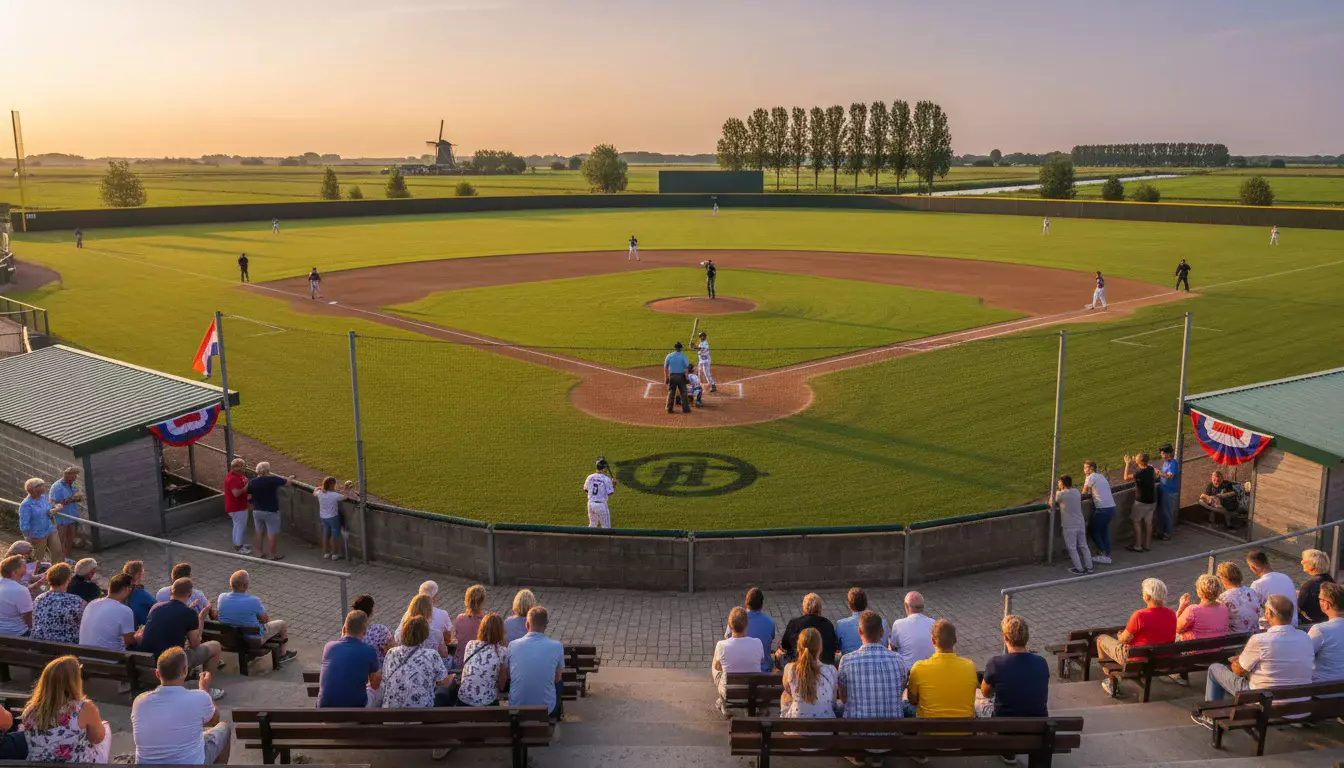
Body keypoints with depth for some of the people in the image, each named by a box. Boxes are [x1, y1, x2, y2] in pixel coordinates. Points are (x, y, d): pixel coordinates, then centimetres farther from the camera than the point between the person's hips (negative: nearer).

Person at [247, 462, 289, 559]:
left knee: (259, 532, 18)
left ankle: (259, 552, 28)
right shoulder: (273, 480, -20)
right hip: (271, 512, -5)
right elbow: (287, 482, -10)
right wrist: (288, 478, 13)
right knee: (272, 534, 5)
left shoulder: (252, 482, -5)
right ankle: (273, 555, 13)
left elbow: (248, 496, 4)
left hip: (257, 511, 5)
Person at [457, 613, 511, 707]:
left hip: (463, 700, 3)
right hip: (487, 703, -3)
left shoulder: (470, 645, -1)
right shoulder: (503, 652, -11)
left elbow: (464, 671, 11)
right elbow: (501, 685, -3)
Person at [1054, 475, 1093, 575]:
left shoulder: (1061, 494, -11)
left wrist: (1057, 491, 14)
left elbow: (1054, 504, 4)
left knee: (1072, 548, 2)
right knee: (1083, 546, 15)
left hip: (1069, 526, -6)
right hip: (1081, 523, 6)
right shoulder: (1076, 492, 7)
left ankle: (1079, 569, 2)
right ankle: (1089, 567, 17)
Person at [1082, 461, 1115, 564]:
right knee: (1105, 532, 15)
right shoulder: (1101, 476, 19)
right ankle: (1108, 555, 15)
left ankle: (1103, 555, -1)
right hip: (1112, 508, 8)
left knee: (1095, 532, 2)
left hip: (1102, 509, -8)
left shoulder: (1090, 477, -7)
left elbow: (1084, 493, 3)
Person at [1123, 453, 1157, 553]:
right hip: (1152, 501, 7)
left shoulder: (1140, 473, -24)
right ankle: (1147, 545, 22)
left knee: (1136, 522, 6)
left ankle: (1137, 546, 9)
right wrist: (1134, 464, 18)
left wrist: (1127, 464, -3)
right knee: (1148, 522, 14)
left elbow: (1126, 478, -11)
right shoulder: (1150, 469, -4)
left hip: (1141, 502, -7)